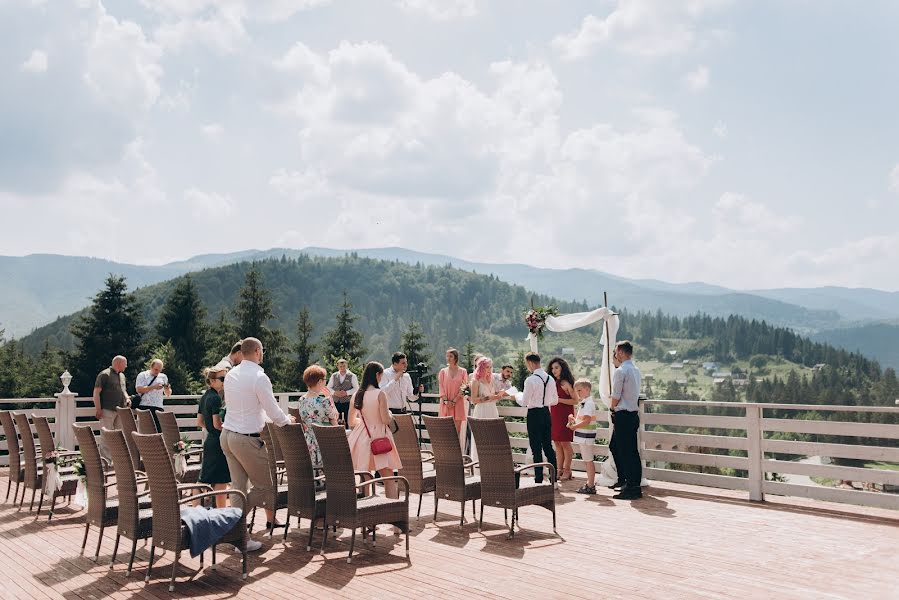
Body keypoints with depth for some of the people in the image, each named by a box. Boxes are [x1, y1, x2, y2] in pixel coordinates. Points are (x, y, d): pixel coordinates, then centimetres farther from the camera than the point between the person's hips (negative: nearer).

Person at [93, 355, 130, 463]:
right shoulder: (105, 374, -6)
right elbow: (96, 392, -10)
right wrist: (98, 409, -16)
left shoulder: (122, 375, 18)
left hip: (120, 411, 8)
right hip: (107, 410, -8)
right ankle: (105, 460, -5)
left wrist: (127, 398, 8)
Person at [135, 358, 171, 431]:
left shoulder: (163, 377, 16)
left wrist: (167, 389, -6)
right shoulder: (142, 375, 5)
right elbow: (139, 389, -10)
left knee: (158, 430, -3)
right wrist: (153, 387, -17)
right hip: (145, 407, -3)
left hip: (158, 407, 3)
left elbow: (168, 394, 17)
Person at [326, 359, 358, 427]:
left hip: (347, 402, -3)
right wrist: (335, 392, -8)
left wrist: (346, 393, -15)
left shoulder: (352, 376, 0)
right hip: (336, 402, 3)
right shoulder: (334, 376, 9)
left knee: (347, 421, -3)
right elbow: (328, 388, 11)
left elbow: (356, 388, -2)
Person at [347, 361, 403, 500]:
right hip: (378, 438, -5)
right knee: (389, 478, 1)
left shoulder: (357, 395, 4)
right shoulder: (380, 394, -13)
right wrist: (391, 416, 7)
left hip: (362, 439, 5)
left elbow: (351, 421, 10)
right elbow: (386, 420, -15)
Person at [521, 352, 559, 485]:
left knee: (536, 449, 1)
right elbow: (555, 400, 11)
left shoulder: (530, 380, -17)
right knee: (548, 446, 14)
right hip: (546, 413, 6)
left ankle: (539, 480, 4)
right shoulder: (550, 378, 4)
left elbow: (524, 403, -14)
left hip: (534, 414, -6)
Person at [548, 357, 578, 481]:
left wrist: (559, 399, -18)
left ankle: (567, 470, 6)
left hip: (565, 415, -7)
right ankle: (560, 470, 15)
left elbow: (575, 400, -13)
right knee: (557, 443, 8)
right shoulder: (553, 383, 11)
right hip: (554, 415, 7)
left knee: (565, 443, -2)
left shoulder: (566, 383, -8)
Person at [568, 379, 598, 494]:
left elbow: (586, 421, -24)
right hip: (582, 437, 10)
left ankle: (590, 486, 0)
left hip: (586, 436, -10)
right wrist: (573, 420, 7)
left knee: (588, 461, -4)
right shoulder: (584, 403, 16)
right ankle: (591, 483, 25)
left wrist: (574, 426, -17)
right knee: (587, 461, 16)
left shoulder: (588, 403, -16)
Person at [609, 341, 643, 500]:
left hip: (622, 416, -9)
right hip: (633, 413, 9)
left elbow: (615, 396, -14)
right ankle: (624, 479, 29)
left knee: (628, 452, -4)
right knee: (614, 446, 21)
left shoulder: (620, 371, -16)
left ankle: (632, 488, 0)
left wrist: (612, 408, 3)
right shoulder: (636, 370, 12)